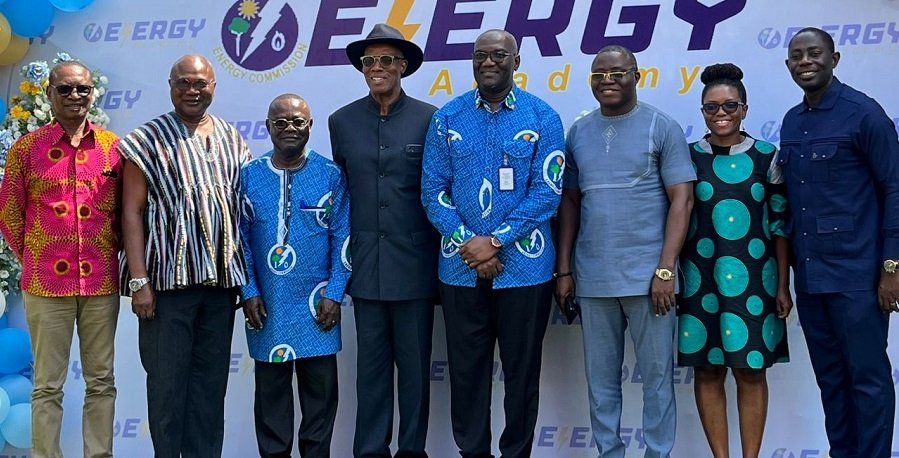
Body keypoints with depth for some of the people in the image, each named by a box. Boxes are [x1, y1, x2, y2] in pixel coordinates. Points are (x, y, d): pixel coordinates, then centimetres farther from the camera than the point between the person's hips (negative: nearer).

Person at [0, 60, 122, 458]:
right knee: (47, 385, 4)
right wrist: (33, 260, 6)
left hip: (102, 283, 2)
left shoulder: (114, 148, 4)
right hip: (46, 284, -1)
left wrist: (109, 256, 7)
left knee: (101, 382, 8)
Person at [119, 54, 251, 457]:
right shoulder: (148, 140, 0)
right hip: (168, 280, -4)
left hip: (220, 278, 4)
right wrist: (138, 281, -11)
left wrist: (246, 275, 9)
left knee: (211, 380, 9)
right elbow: (131, 212, -4)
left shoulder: (231, 139, 12)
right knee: (167, 381, 0)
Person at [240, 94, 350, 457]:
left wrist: (334, 294, -6)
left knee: (321, 387, 6)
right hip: (266, 305, 1)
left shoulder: (330, 175, 0)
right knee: (271, 389, 9)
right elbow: (240, 238, 4)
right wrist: (249, 292, -2)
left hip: (316, 305, 0)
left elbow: (342, 238, 0)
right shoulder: (249, 175, 2)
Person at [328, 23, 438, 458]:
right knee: (371, 362, 8)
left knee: (414, 363, 6)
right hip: (365, 260, 2)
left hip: (414, 261, -2)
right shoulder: (342, 121, 7)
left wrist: (443, 257, 0)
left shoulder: (429, 118, -1)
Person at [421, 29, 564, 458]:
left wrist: (495, 241, -14)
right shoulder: (447, 118, 4)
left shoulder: (542, 117, -1)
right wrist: (467, 244, -10)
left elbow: (547, 191, -7)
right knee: (466, 369, 9)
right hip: (460, 267, 2)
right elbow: (433, 189, 2)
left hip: (524, 266, -2)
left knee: (522, 369, 7)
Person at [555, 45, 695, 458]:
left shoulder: (662, 128, -2)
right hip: (593, 278, 4)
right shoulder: (578, 133, 10)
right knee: (601, 379, 11)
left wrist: (665, 270, -12)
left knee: (656, 376, 4)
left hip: (647, 275, -3)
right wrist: (564, 269, 7)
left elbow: (682, 199, -5)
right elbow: (570, 202, 13)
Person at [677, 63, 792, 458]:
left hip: (754, 279, 0)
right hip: (701, 279, 1)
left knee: (751, 372, 3)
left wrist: (784, 286, 0)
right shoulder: (688, 157, 3)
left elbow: (780, 224, 3)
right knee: (708, 371, 4)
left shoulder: (766, 157, 3)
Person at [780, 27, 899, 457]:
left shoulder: (863, 113, -7)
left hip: (855, 273, -6)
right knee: (830, 378, 13)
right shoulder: (791, 122, 12)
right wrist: (789, 266, 13)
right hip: (808, 275, 6)